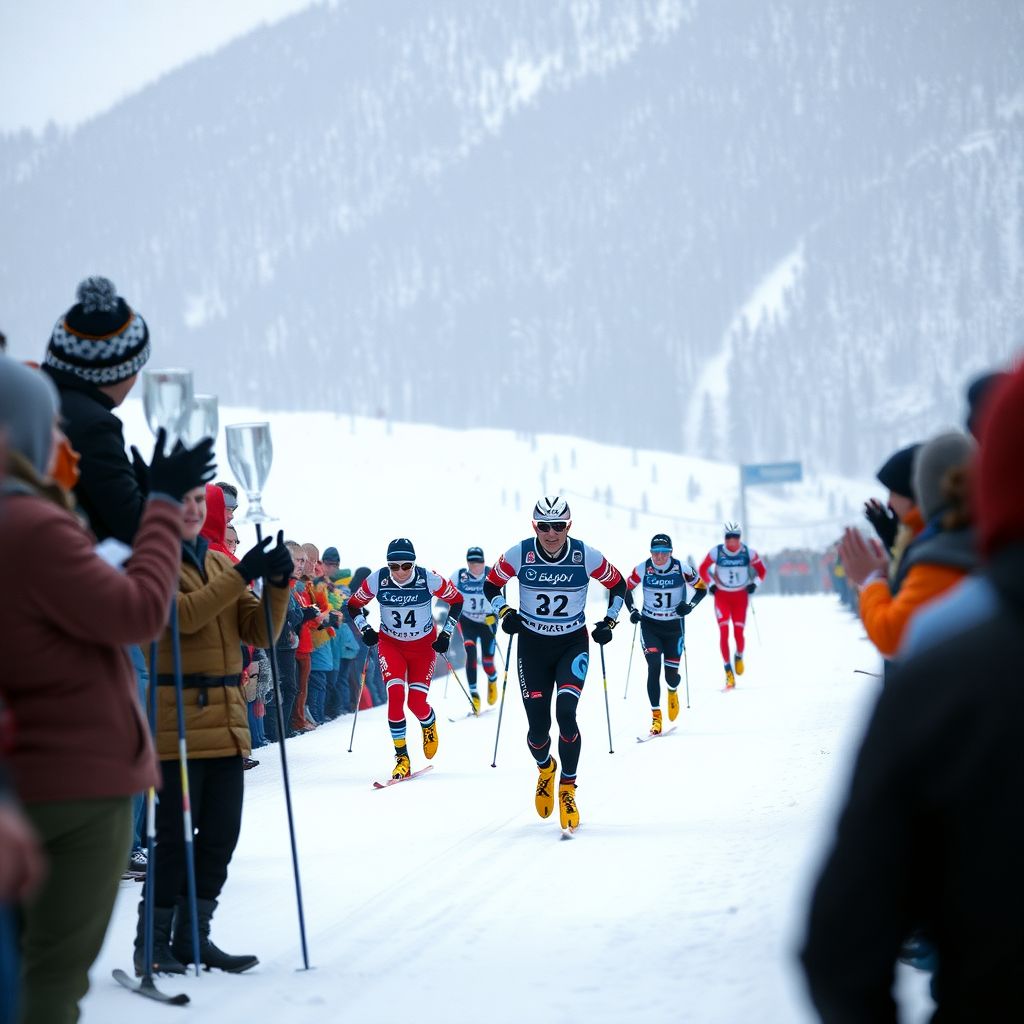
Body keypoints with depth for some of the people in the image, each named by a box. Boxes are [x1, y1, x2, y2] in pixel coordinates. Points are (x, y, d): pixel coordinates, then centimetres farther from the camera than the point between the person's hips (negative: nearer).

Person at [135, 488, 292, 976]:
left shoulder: (221, 565, 16)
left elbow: (259, 633, 9)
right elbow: (184, 615, -19)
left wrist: (277, 584, -7)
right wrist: (242, 576, -22)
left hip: (227, 721, 7)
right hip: (176, 724, -6)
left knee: (220, 836, 8)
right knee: (175, 837, -5)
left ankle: (193, 936, 18)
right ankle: (154, 943, 4)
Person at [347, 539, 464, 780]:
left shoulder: (429, 579, -21)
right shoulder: (377, 580, -18)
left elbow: (456, 600, -4)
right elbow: (354, 605, 0)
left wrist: (446, 634, -8)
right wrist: (365, 630, -13)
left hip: (424, 645, -1)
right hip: (390, 644, 1)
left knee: (416, 703, -9)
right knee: (395, 695, -20)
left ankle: (429, 723, 30)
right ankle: (402, 757, -8)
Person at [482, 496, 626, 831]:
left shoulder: (586, 556, -12)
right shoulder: (519, 554, -12)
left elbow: (618, 585, 5)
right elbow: (491, 585, 4)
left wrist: (609, 622, -3)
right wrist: (503, 612, -12)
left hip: (573, 644, -1)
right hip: (532, 645, 1)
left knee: (566, 713, -21)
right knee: (538, 726, -2)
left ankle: (568, 788, -3)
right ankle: (545, 769, 34)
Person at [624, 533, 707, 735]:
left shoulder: (682, 569, -13)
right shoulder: (642, 569, -11)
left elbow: (702, 589, 1)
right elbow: (626, 589, 5)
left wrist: (690, 606, -15)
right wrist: (632, 611, -8)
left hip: (674, 626, 0)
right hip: (650, 626, 0)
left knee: (672, 673, 1)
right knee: (654, 666, -18)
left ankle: (673, 691, 40)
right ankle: (656, 715, -13)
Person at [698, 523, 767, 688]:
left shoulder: (749, 553, -9)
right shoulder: (716, 552, -11)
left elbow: (762, 570, 5)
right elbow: (702, 569, 4)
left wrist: (754, 583, -10)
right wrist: (710, 584, -8)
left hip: (741, 595, 0)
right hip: (722, 595, 0)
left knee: (738, 632, -6)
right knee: (724, 632, -12)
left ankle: (739, 656, 28)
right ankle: (728, 672, -8)